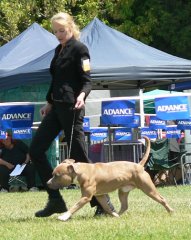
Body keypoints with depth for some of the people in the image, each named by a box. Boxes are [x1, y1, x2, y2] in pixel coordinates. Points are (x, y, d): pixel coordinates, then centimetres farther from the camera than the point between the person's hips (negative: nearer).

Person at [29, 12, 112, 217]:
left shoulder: (79, 49, -8)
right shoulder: (59, 50, 16)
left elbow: (86, 80, -14)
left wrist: (82, 95, -33)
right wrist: (49, 103, 30)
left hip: (71, 108, -9)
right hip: (56, 107, 9)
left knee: (78, 155, -7)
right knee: (36, 150, 4)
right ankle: (55, 200, 7)